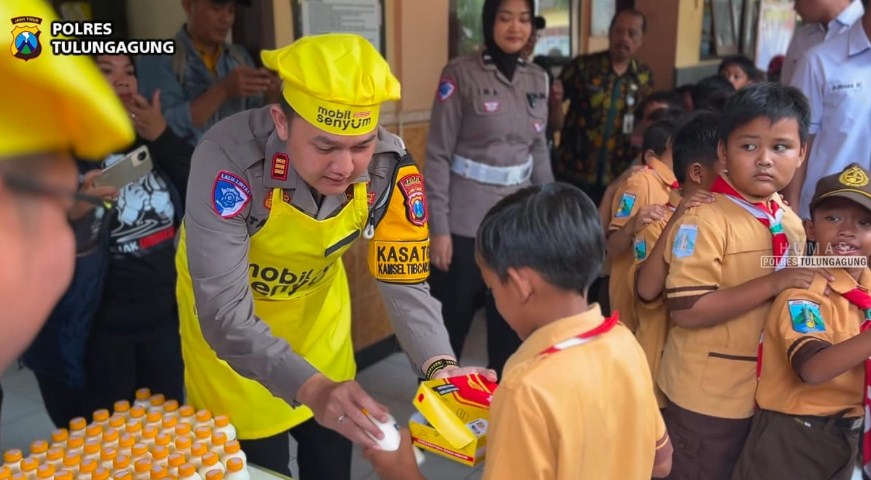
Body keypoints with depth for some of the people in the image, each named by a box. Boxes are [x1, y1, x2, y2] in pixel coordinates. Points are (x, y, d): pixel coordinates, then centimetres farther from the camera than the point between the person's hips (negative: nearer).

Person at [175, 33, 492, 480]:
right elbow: (225, 312, -37)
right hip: (224, 307, -3)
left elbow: (405, 283, -19)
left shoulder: (391, 168, -26)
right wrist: (312, 388, -49)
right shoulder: (229, 159, -37)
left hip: (317, 301, 3)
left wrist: (439, 366, -37)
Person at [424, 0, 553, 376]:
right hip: (466, 220, -5)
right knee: (451, 319, 7)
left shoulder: (537, 79, 7)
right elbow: (438, 154, -10)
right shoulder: (460, 74, -9)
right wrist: (438, 227, -13)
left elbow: (539, 150, 14)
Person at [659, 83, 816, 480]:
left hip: (768, 391, 8)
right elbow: (686, 310, -26)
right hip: (707, 397, -7)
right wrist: (773, 284, -26)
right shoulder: (705, 219, -20)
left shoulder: (791, 223, 3)